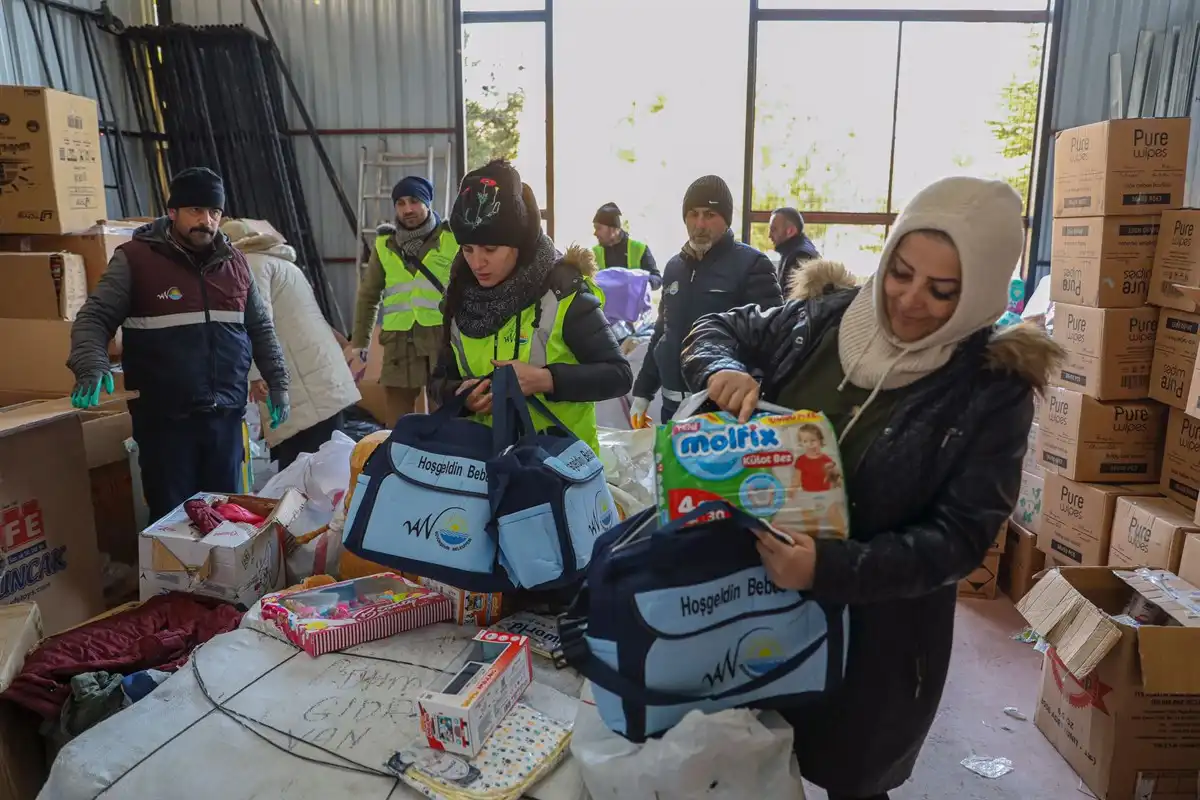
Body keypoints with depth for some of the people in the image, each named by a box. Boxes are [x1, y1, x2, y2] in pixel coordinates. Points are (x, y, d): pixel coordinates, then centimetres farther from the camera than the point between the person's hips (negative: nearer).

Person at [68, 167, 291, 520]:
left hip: (226, 415, 4)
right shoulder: (135, 258, -5)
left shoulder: (235, 262, 8)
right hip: (165, 419, -3)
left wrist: (277, 382, 9)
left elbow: (260, 328, 15)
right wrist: (91, 368, -24)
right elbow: (93, 319, -6)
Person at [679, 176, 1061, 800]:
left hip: (877, 635, -2)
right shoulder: (824, 317, -7)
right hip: (758, 596, 3)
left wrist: (832, 568, -30)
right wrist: (726, 371, -18)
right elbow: (717, 330, 6)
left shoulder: (993, 390, -14)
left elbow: (960, 537, -16)